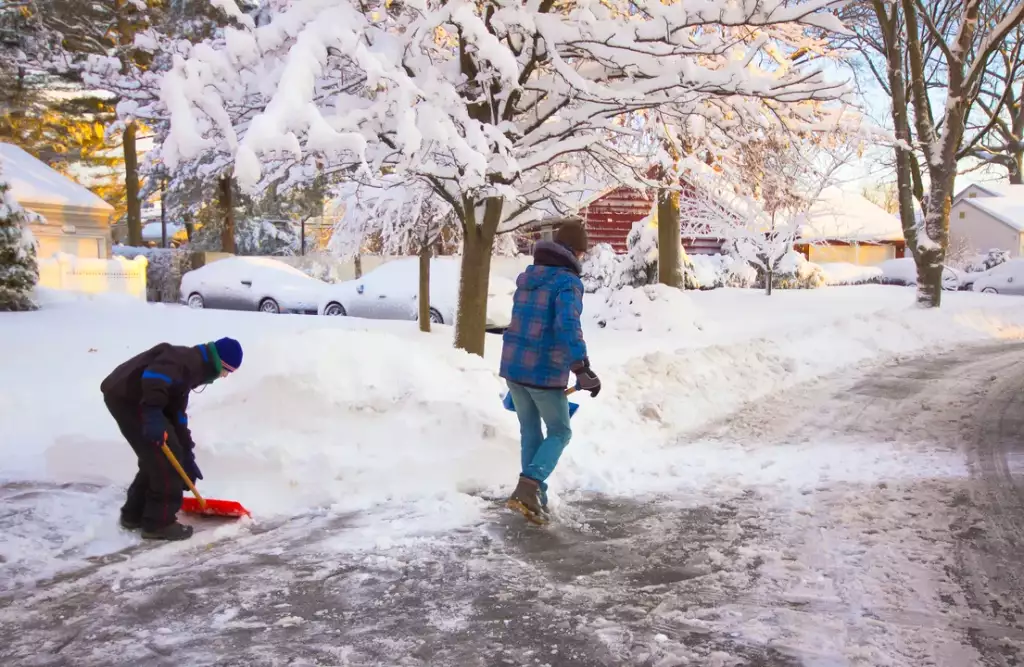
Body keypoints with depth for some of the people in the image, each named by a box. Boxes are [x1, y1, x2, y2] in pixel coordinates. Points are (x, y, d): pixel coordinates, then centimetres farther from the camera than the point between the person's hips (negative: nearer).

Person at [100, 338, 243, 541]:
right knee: (166, 458, -6)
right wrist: (153, 414, -37)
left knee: (156, 457, 20)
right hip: (127, 396, -11)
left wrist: (187, 457, 23)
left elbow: (177, 415, 24)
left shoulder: (191, 368, 22)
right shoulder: (189, 359, -10)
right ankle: (159, 522, 2)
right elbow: (154, 376, -30)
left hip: (127, 396, 11)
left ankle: (134, 514, 30)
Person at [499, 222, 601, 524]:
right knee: (559, 433, 10)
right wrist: (583, 370, -29)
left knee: (530, 432, 17)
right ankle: (527, 489, -7)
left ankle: (534, 498, 21)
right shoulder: (567, 282, -12)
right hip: (545, 373, -7)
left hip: (513, 367, 7)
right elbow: (568, 326, -28)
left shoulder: (527, 278, 14)